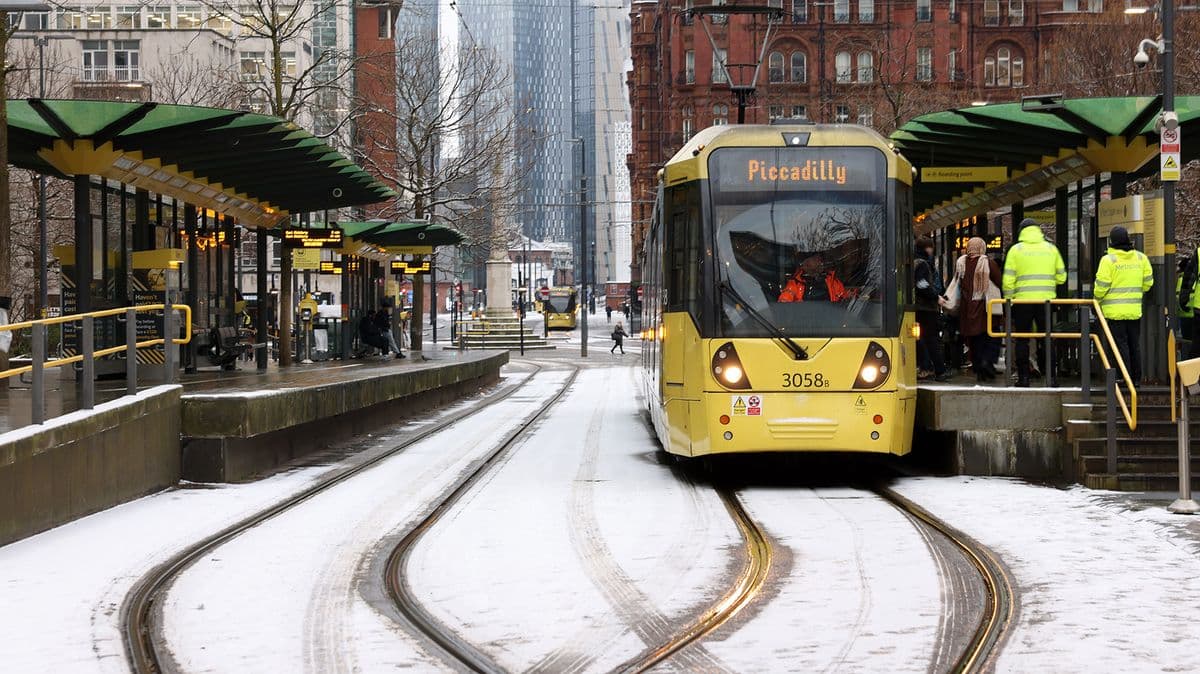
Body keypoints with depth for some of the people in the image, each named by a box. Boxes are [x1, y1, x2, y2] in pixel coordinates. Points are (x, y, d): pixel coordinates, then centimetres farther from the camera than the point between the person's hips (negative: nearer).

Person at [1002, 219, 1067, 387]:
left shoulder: (1016, 249, 0)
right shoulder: (1051, 248, 7)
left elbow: (1008, 280, -4)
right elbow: (1061, 277, 8)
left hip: (1023, 300, -2)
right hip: (1047, 300, 2)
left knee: (1022, 341, 5)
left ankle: (1023, 377, 2)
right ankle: (1050, 377, 3)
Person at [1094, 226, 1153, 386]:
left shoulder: (1109, 260, -11)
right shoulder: (1140, 257, 5)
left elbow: (1101, 285, -12)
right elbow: (1148, 281, 10)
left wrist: (1097, 299, 7)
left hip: (1115, 310, -5)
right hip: (1135, 310, 5)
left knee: (1121, 344, -2)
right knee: (1135, 344, 12)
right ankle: (1137, 378, 15)